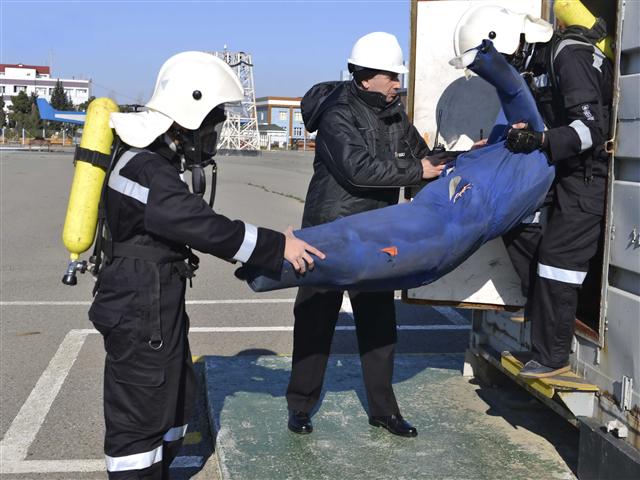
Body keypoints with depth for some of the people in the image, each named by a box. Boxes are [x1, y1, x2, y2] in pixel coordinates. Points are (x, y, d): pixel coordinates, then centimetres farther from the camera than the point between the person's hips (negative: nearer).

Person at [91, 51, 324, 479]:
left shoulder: (154, 159, 11)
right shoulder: (147, 170, -24)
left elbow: (189, 224, 17)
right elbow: (205, 227, -28)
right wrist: (276, 246, -23)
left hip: (159, 310, 11)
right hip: (139, 318, -11)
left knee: (176, 394, 21)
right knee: (140, 413, 0)